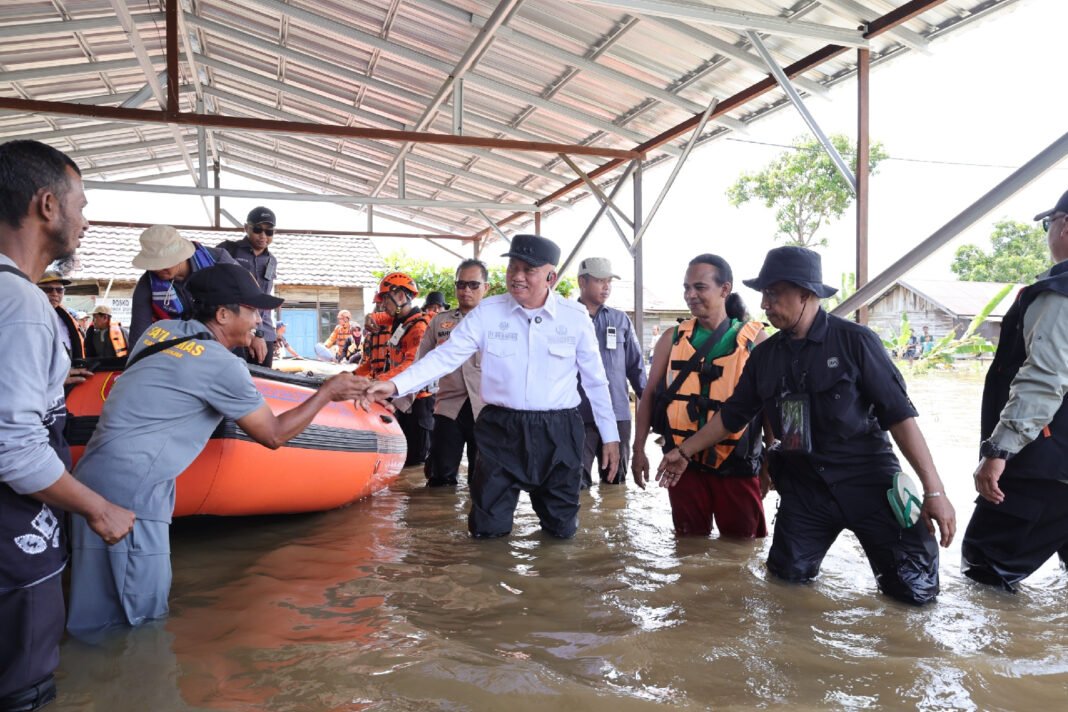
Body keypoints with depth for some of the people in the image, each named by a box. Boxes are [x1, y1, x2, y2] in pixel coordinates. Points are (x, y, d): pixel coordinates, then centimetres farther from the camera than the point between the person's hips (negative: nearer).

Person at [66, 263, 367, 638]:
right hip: (130, 490, -9)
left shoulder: (162, 329, 9)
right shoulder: (222, 365, -12)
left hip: (99, 474, 9)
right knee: (141, 619, -1)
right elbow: (274, 435, -2)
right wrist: (327, 391, 8)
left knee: (100, 614, 14)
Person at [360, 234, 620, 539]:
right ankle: (500, 501, 43)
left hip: (558, 433, 0)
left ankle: (549, 504, 47)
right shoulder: (486, 313, -4)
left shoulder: (575, 317, -3)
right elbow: (445, 356, -7)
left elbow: (595, 380, 5)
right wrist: (395, 385, -20)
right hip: (501, 430, 0)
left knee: (562, 529, 13)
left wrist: (610, 435, 7)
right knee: (488, 529, 9)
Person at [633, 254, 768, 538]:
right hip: (683, 461, 2)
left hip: (736, 464, -2)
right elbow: (650, 395, 6)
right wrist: (638, 449, 2)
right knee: (689, 543, 13)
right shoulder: (673, 338, 3)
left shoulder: (755, 339, -3)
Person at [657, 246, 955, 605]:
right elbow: (732, 415, 13)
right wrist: (685, 451, 13)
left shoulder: (855, 340, -11)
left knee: (916, 588, -5)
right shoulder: (765, 355, 3)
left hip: (868, 481, -3)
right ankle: (819, 540, 31)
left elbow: (900, 415, -12)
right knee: (787, 575, 2)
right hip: (804, 487, 4)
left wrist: (934, 490, -16)